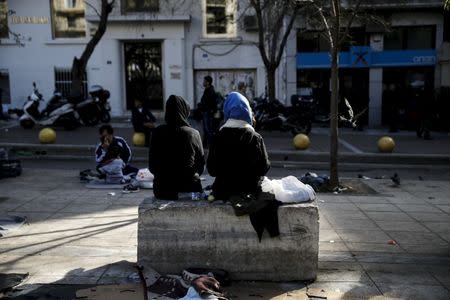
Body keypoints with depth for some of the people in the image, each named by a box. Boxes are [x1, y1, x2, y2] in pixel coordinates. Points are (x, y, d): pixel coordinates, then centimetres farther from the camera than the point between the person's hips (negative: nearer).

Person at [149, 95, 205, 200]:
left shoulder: (158, 132, -7)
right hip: (189, 187, -1)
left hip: (163, 188, 1)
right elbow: (201, 163, -1)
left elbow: (152, 165, 0)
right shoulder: (193, 134, -10)